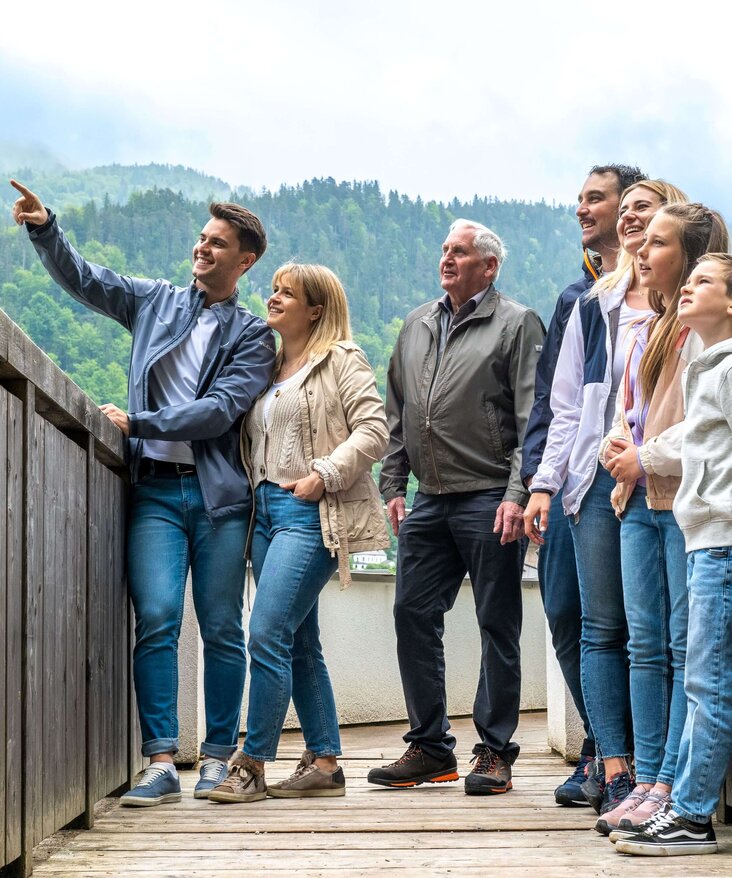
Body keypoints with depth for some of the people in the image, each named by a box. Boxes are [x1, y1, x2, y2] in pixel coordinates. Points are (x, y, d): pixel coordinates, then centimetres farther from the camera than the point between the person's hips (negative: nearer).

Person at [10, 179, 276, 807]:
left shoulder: (252, 335, 5)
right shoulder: (157, 302, 14)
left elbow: (219, 411, -7)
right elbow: (82, 278, 10)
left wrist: (137, 423, -12)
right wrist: (45, 228, -7)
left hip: (217, 493, -1)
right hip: (155, 489, 1)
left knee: (222, 629, 2)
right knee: (156, 620, -10)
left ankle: (218, 757, 11)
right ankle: (161, 763, -10)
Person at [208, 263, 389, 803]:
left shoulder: (342, 360, -2)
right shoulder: (268, 366, 20)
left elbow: (373, 430, -11)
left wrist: (322, 475, -17)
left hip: (311, 513, -8)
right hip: (266, 509, 8)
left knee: (268, 635, -14)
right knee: (301, 643, 9)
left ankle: (252, 765, -8)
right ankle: (325, 763, 14)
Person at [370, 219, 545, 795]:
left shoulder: (517, 325, -1)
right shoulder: (417, 327, 17)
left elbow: (532, 418, -8)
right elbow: (396, 415, 22)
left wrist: (517, 494, -16)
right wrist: (394, 485, 14)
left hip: (489, 500, -6)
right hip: (428, 503, 6)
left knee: (498, 626, 0)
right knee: (414, 617, 5)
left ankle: (495, 752, 7)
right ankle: (430, 747, 15)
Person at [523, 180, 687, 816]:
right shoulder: (595, 306, 17)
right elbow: (567, 405, 16)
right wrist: (544, 483, 8)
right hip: (599, 477, 3)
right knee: (603, 627, -1)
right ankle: (614, 770, -1)